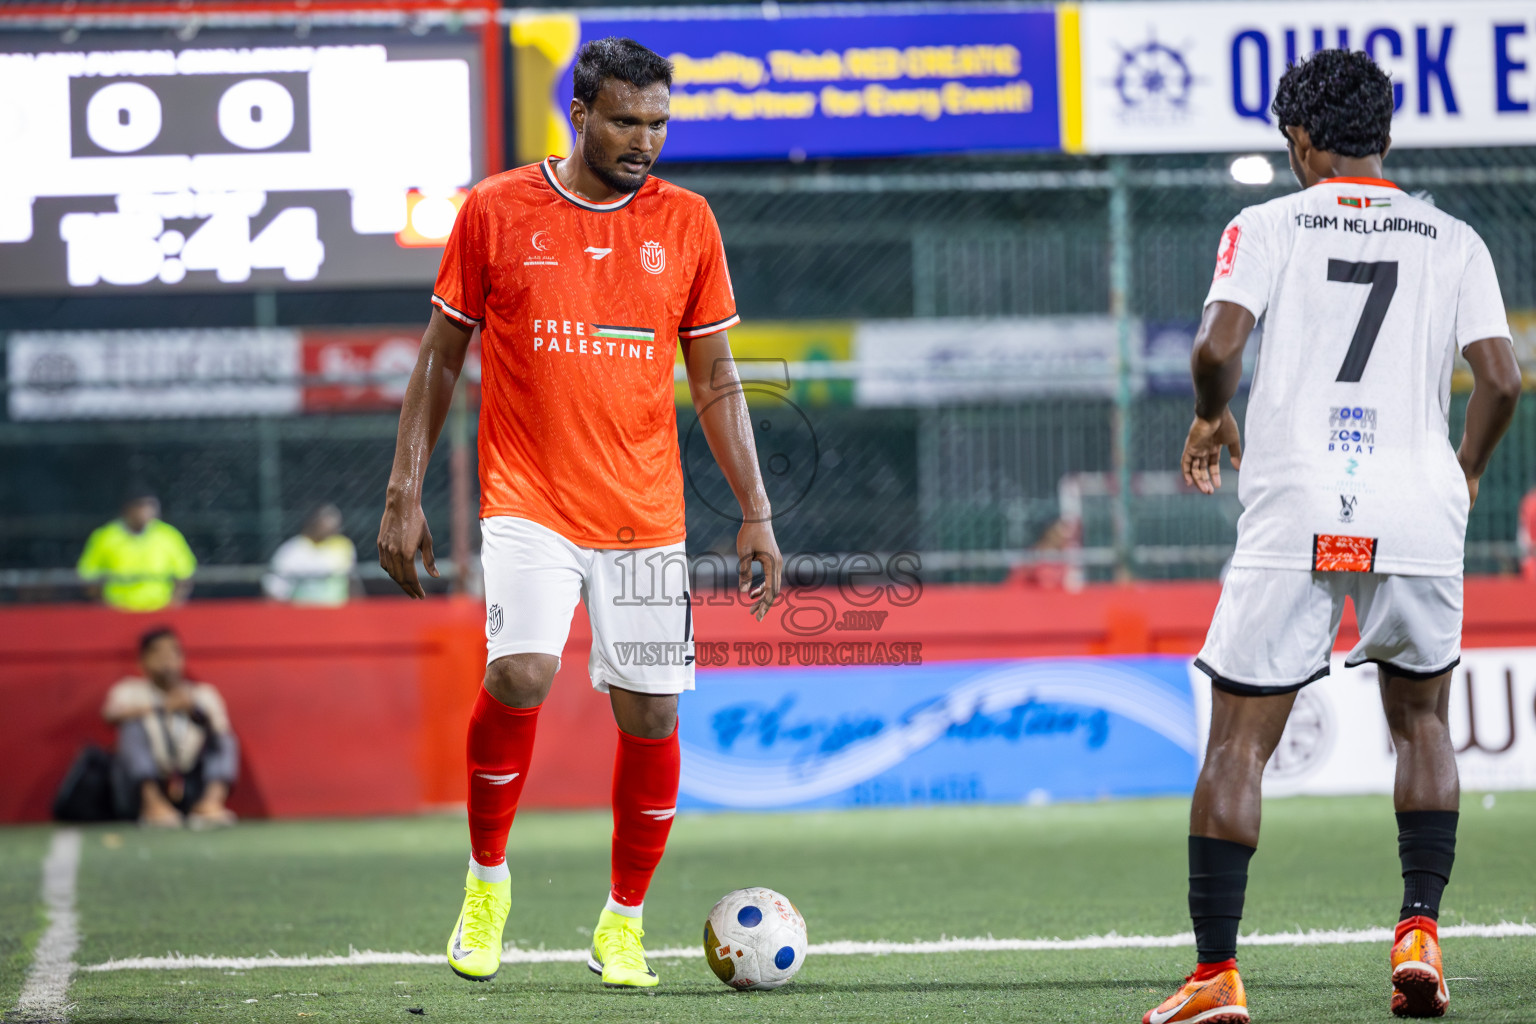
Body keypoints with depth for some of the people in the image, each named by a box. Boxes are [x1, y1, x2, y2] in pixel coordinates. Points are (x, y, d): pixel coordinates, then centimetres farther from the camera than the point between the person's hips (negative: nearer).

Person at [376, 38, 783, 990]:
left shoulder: (687, 222, 5)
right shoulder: (496, 211, 0)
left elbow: (716, 381, 10)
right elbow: (441, 356, 7)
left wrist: (756, 513, 3)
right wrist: (404, 494, 2)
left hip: (646, 513, 2)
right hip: (529, 501, -2)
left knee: (651, 711, 0)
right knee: (521, 673, -22)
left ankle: (624, 922, 18)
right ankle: (486, 879, 0)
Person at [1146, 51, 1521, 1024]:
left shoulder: (1268, 226, 4)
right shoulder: (1453, 239, 10)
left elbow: (1218, 345, -10)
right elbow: (1500, 378, 1)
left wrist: (1211, 420, 11)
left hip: (1294, 515, -2)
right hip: (1419, 519, 2)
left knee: (1238, 743, 3)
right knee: (1422, 722, 22)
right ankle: (1420, 934, 9)